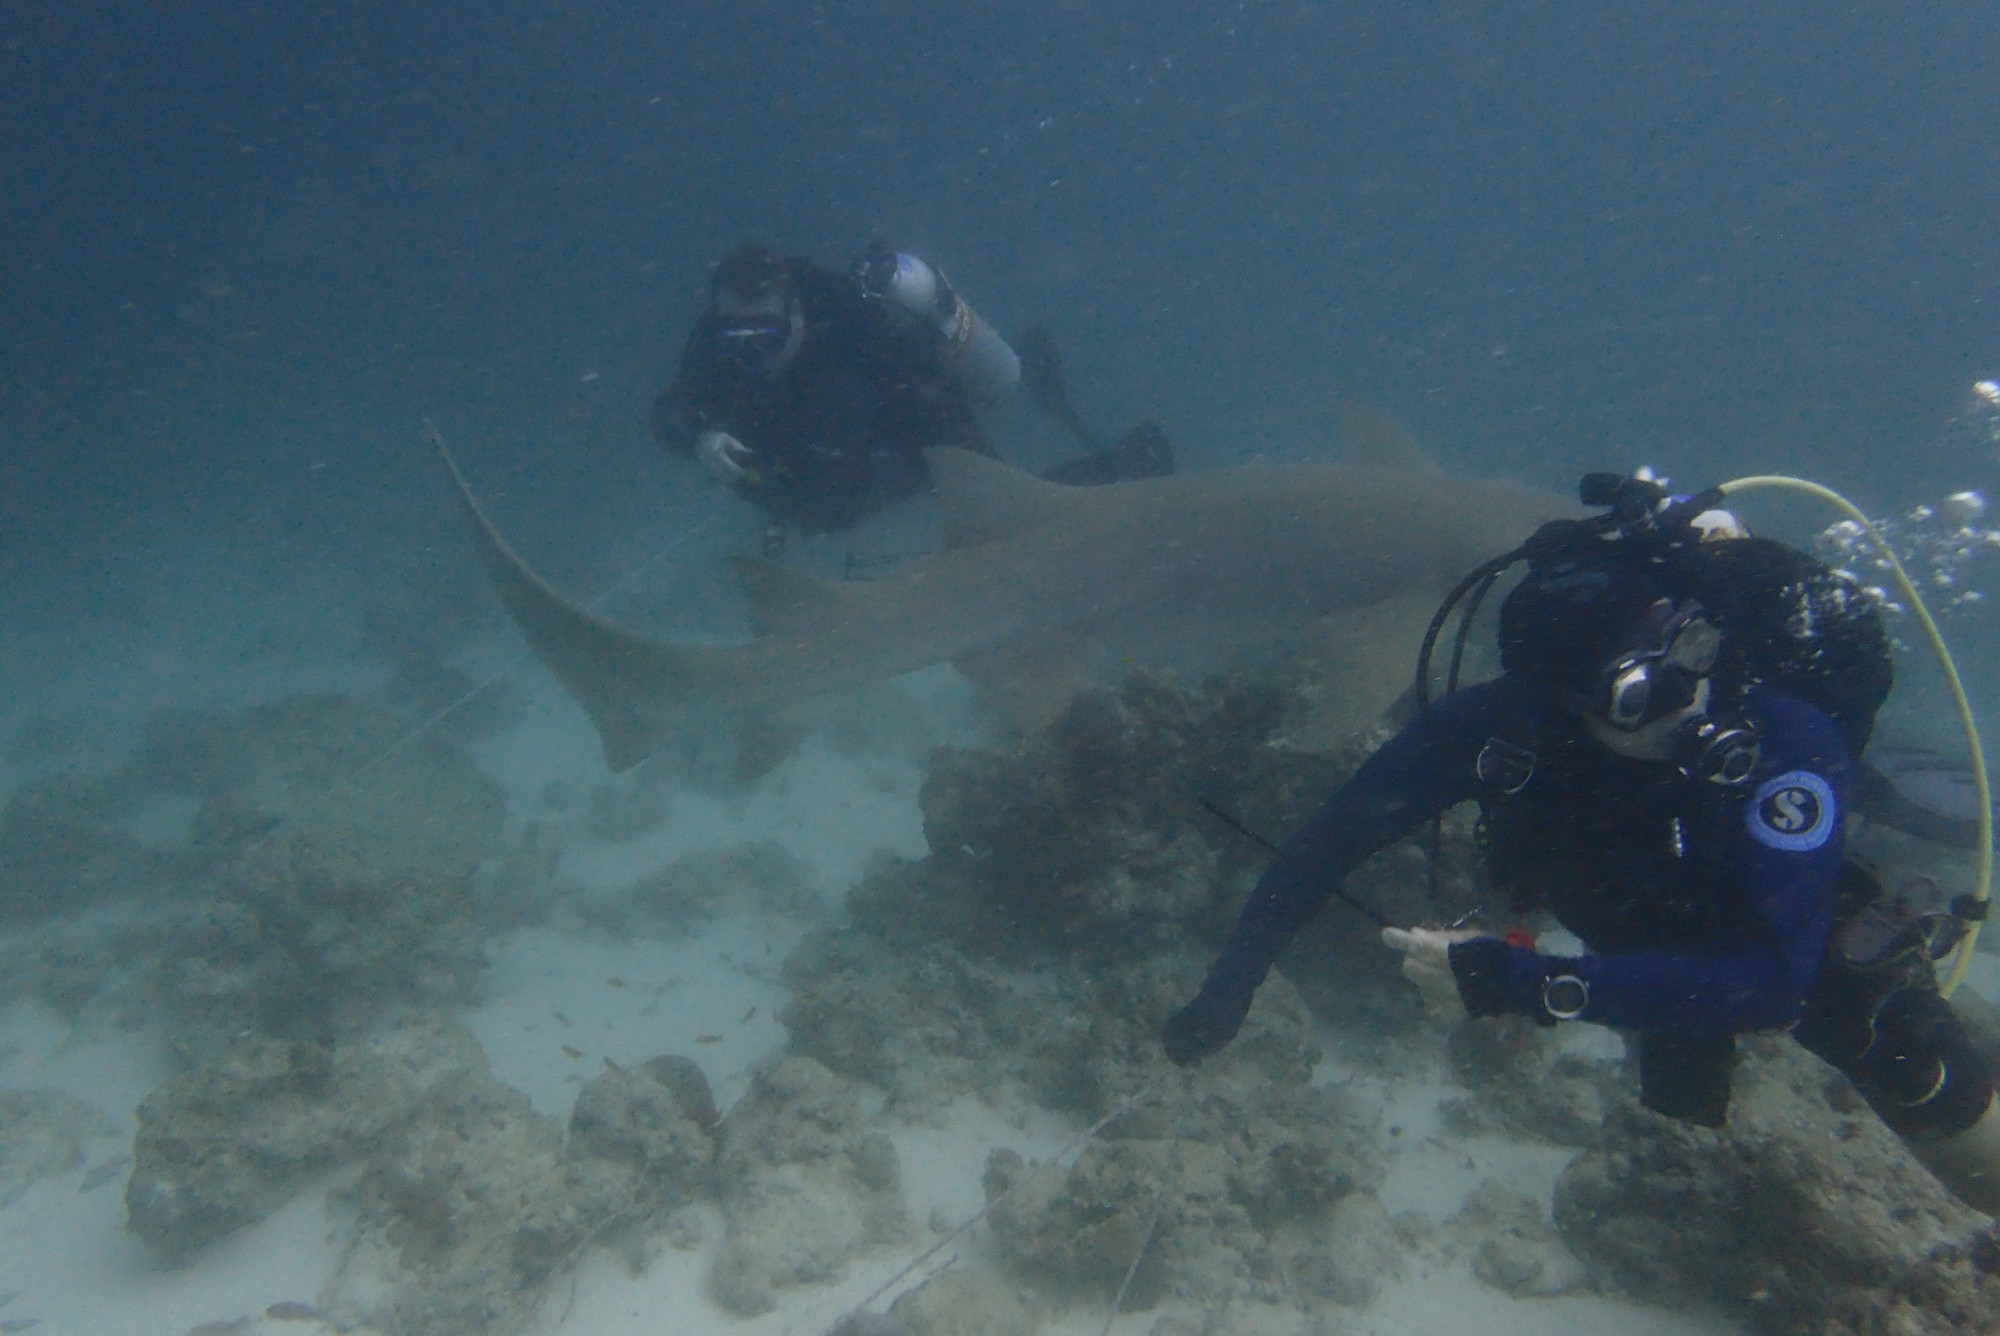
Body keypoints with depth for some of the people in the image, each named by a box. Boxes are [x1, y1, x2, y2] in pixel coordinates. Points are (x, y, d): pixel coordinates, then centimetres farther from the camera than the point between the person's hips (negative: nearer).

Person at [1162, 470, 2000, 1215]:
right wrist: (1227, 988, -34)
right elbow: (1341, 834, -29)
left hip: (1813, 945, -2)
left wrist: (1515, 981, -52)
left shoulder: (1789, 744, -43)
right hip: (1666, 949, 3)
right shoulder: (1506, 718, -36)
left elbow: (1770, 981, -49)